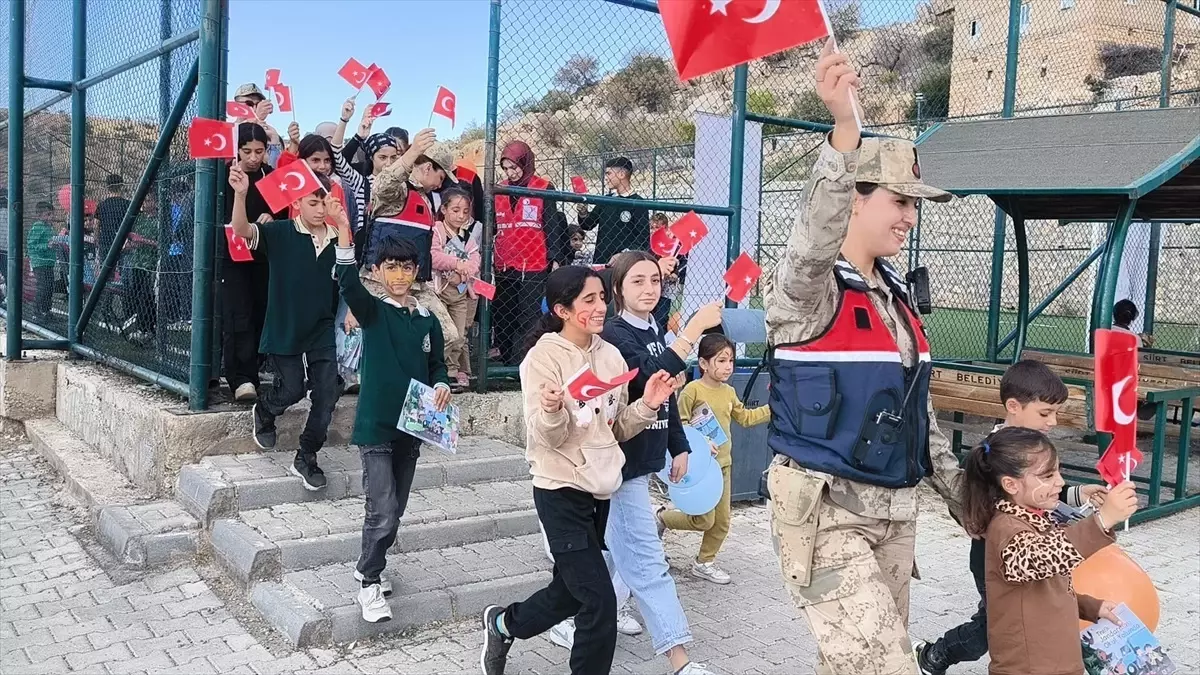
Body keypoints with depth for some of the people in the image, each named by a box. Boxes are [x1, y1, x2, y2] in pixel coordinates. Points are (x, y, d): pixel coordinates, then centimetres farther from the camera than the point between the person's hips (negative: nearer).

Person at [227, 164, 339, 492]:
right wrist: (241, 194, -40)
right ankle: (264, 413, 35)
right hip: (284, 330, -3)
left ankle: (306, 457, 15)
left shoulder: (337, 238, 1)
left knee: (328, 394, -1)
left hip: (321, 331, 4)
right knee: (292, 390, -2)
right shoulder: (281, 233, -9)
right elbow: (242, 230, -25)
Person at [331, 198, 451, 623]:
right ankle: (369, 584, 8)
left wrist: (441, 386, -7)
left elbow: (437, 364, 16)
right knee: (382, 512, -10)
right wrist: (343, 231, -40)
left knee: (395, 511, 15)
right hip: (376, 425, -5)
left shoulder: (427, 320, 7)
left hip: (412, 427, 5)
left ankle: (368, 567, 35)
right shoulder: (372, 311, -5)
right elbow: (348, 284, -25)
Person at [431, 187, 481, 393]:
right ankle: (451, 370, 5)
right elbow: (433, 256, -21)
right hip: (439, 289, -5)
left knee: (459, 335, 8)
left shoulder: (468, 236, 11)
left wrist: (462, 274, -19)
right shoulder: (436, 231, -6)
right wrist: (457, 263, -27)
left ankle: (459, 371, 17)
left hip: (462, 291, 5)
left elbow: (475, 260, 0)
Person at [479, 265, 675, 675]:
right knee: (600, 603, -9)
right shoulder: (544, 356, -13)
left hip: (601, 488, 7)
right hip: (561, 491, -7)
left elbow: (617, 429, 11)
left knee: (571, 590, 19)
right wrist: (552, 410, -37)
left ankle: (503, 624, 44)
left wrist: (647, 405, -6)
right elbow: (546, 436, -17)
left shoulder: (611, 355, 5)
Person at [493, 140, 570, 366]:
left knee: (529, 319, -6)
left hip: (534, 268, -5)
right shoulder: (499, 190, 12)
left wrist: (555, 259, -8)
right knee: (502, 319, 7)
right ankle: (508, 362, 16)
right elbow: (491, 226, 19)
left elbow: (553, 227, -2)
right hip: (504, 268, 5)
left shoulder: (544, 189, -1)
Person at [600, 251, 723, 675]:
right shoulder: (615, 334, -14)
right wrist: (694, 330, -34)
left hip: (644, 457, 9)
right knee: (647, 562, -8)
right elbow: (648, 377, -32)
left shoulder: (655, 332, 12)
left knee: (619, 550, 18)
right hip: (622, 461, -9)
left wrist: (679, 447, 17)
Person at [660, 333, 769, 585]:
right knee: (704, 520, -5)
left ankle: (704, 563, 27)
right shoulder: (692, 389, -14)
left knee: (722, 521, 10)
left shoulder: (729, 392, 8)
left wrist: (773, 408, 14)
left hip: (723, 463, 7)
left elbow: (745, 417, 21)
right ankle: (662, 517, 19)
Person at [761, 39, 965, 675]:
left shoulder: (897, 295, 12)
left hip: (895, 512, 8)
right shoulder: (807, 286, -12)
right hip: (826, 510, -8)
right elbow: (814, 238, -38)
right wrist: (844, 127, -50)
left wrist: (960, 494, 22)